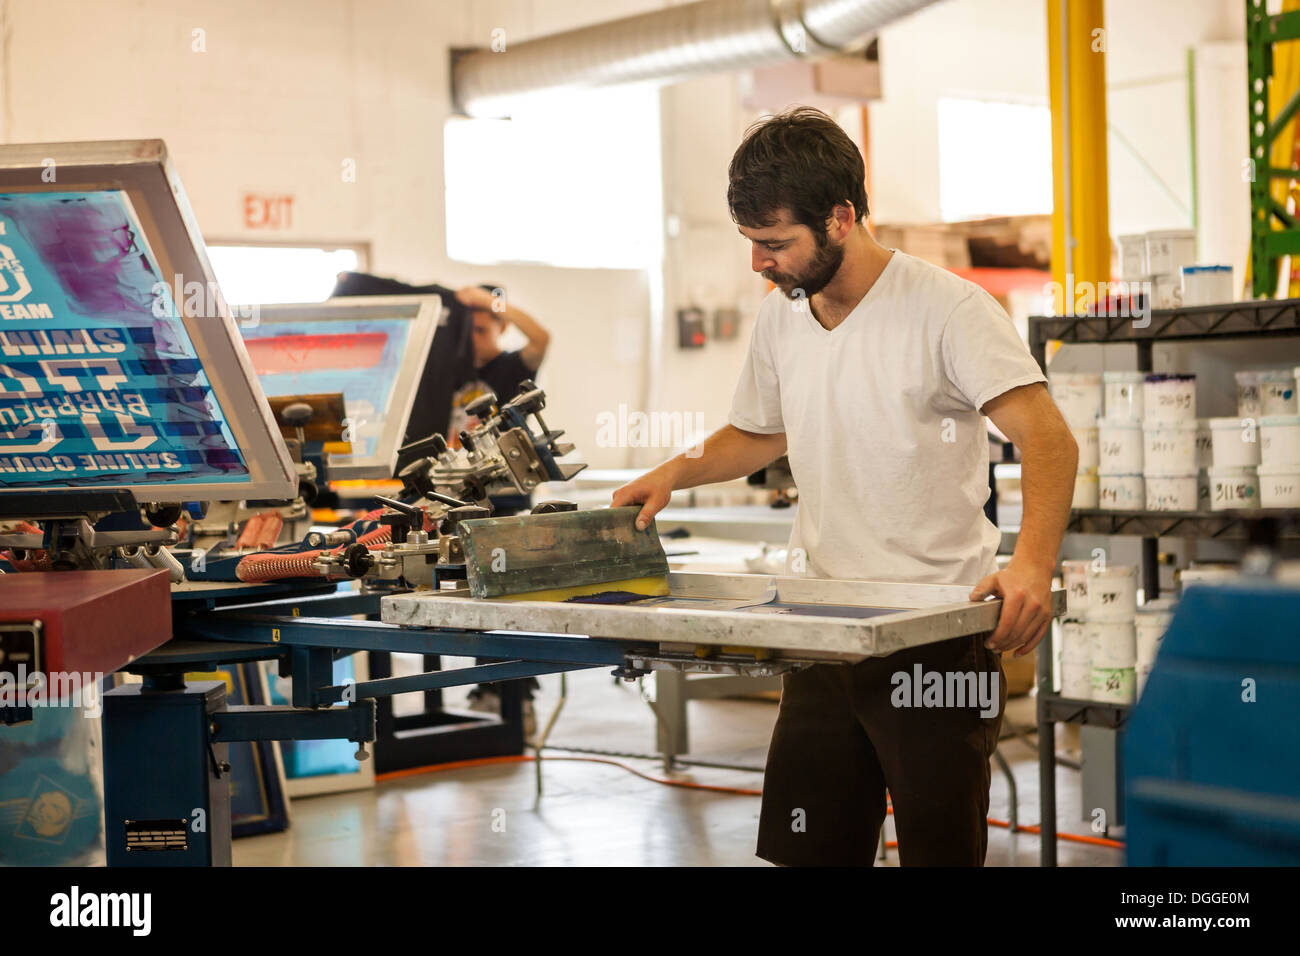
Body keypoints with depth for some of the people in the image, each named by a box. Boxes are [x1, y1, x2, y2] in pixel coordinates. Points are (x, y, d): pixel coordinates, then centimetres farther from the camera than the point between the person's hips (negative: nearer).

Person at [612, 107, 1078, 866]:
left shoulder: (947, 308, -12)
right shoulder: (779, 319, 10)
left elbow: (1048, 439, -20)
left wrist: (1034, 564, -36)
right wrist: (674, 475, 9)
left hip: (937, 635, -6)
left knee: (940, 850, 0)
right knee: (803, 850, 6)